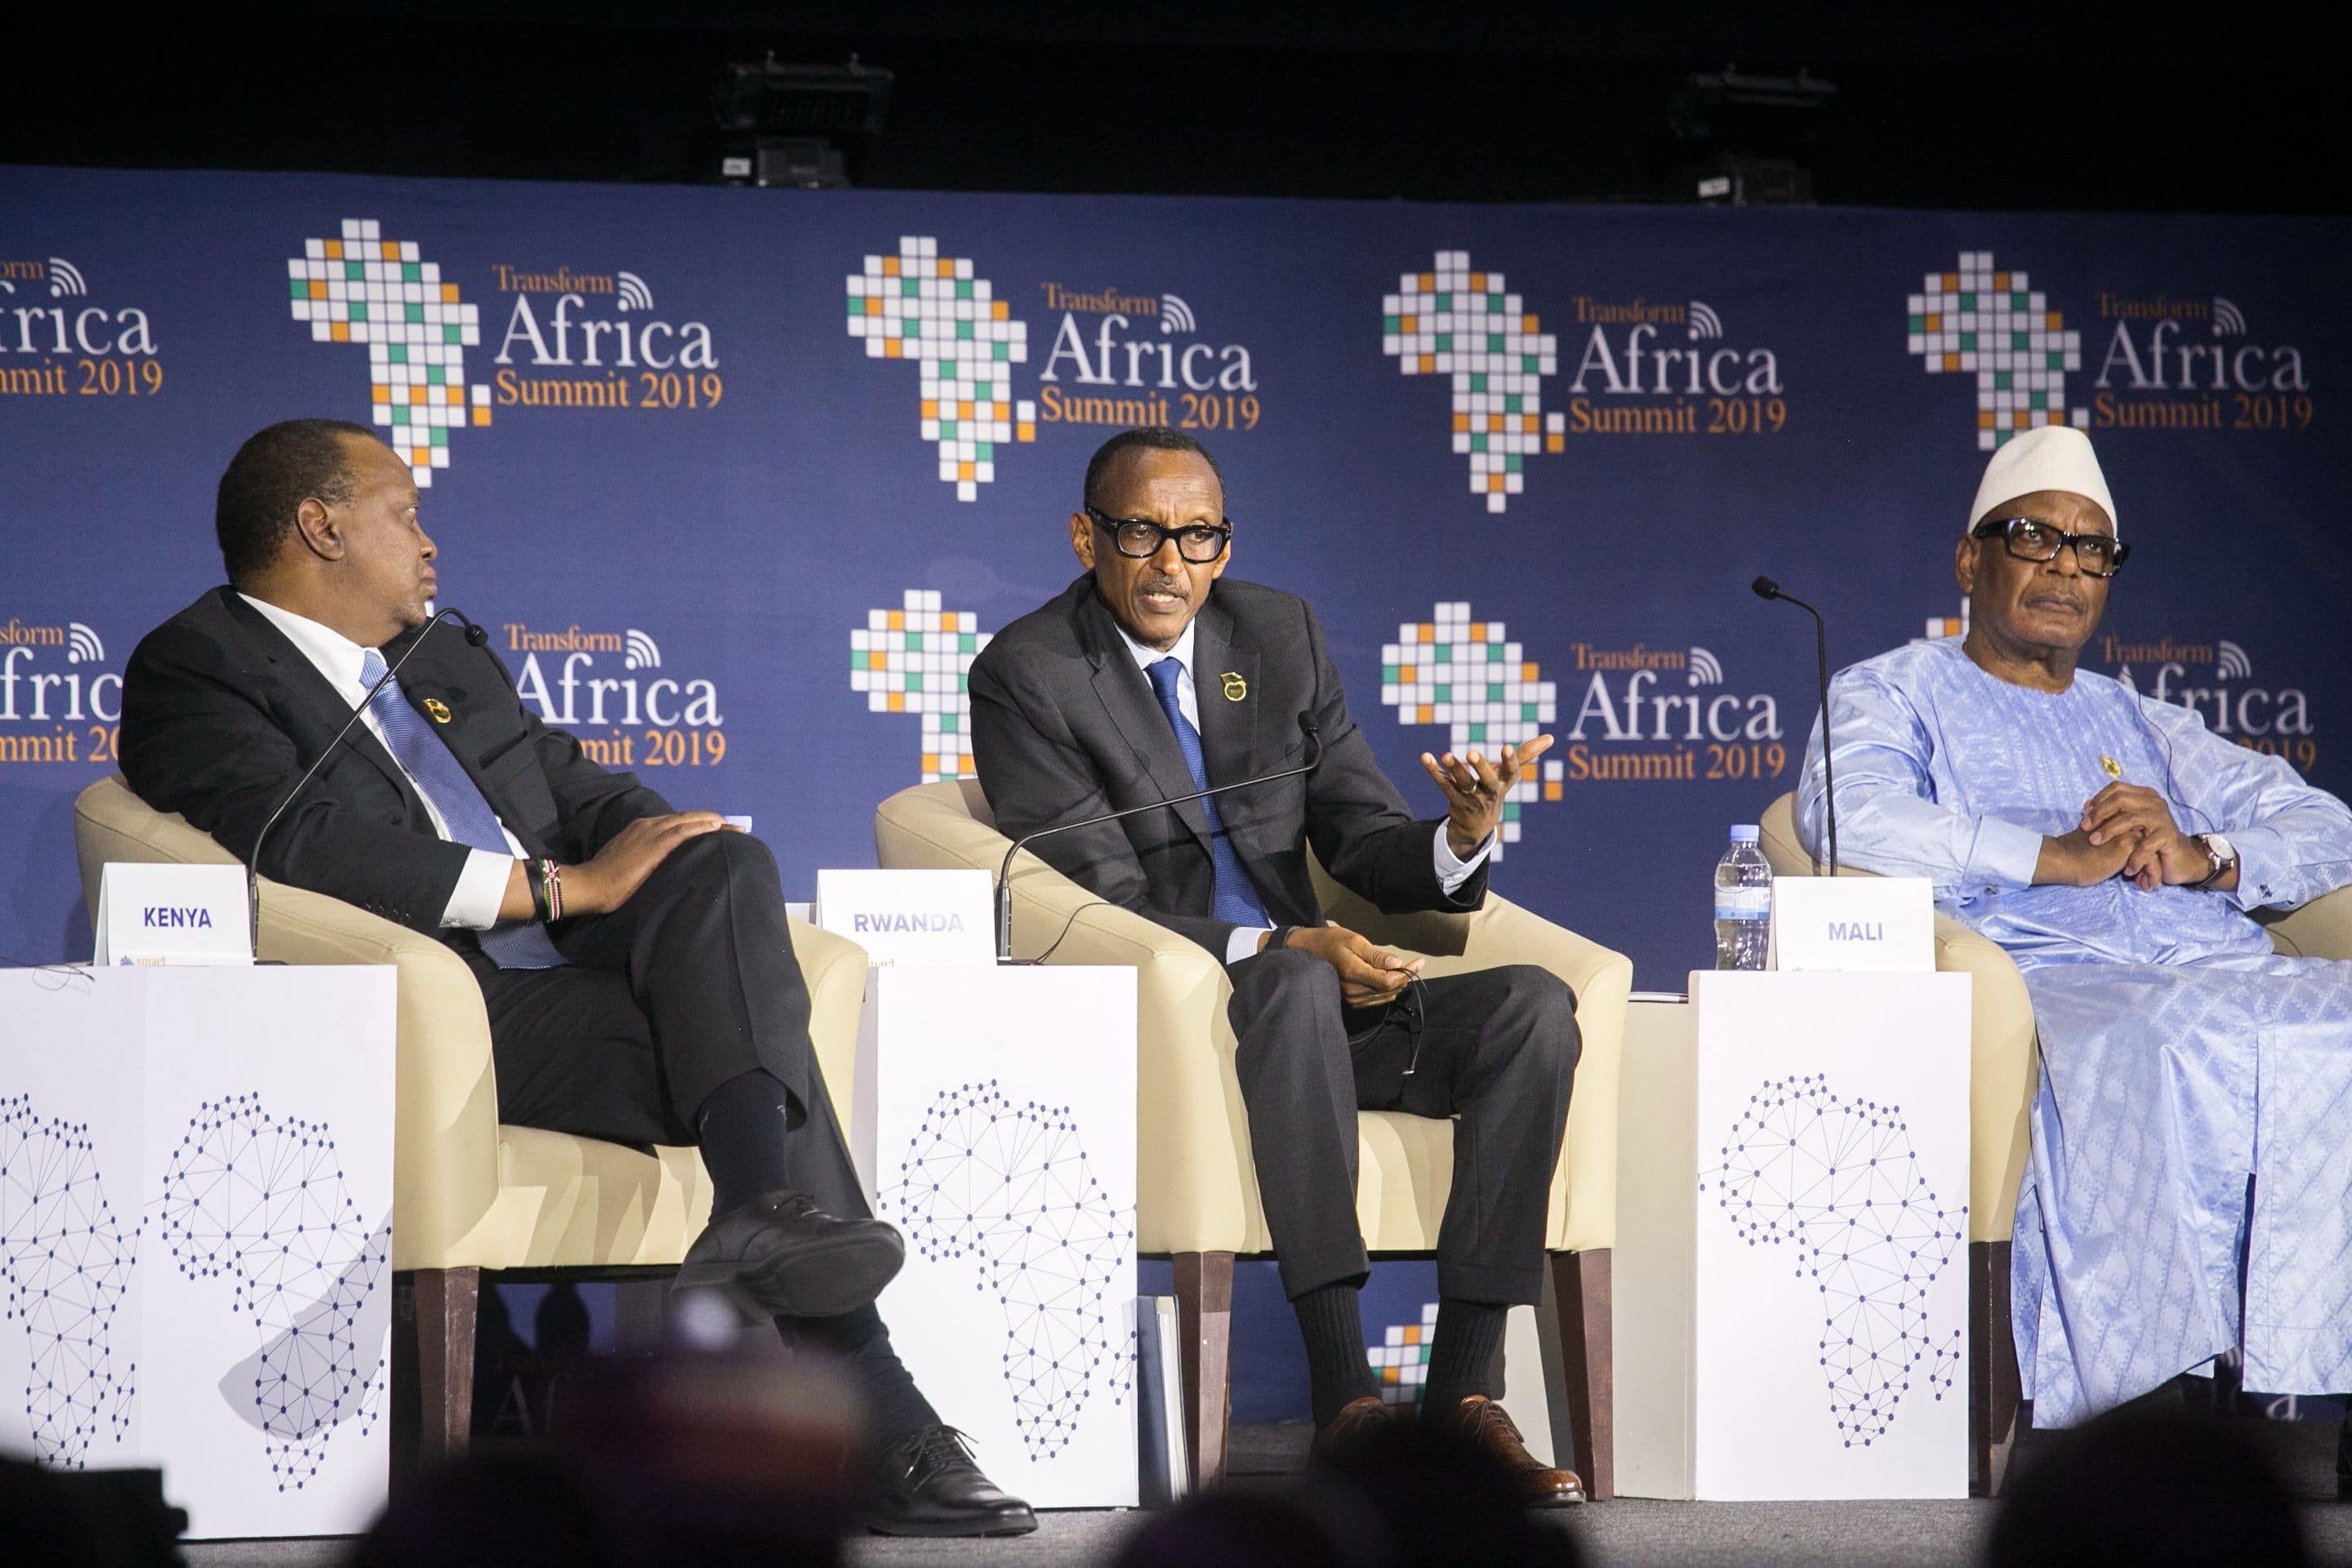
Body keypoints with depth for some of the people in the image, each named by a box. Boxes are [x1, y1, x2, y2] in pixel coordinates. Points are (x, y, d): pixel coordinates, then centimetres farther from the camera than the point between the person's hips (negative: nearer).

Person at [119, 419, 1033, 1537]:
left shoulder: (450, 661, 29)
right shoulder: (195, 671, 1)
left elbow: (584, 790, 24)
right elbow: (304, 845, -15)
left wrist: (677, 864, -1)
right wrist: (562, 886, -17)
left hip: (577, 972, 8)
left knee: (726, 865, -21)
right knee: (753, 1041, -24)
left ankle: (764, 1202, -35)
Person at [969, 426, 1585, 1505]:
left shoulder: (1279, 635, 11)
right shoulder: (1027, 676, -6)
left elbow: (1360, 840, 9)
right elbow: (1104, 910, -13)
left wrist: (1460, 840, -16)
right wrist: (1280, 952, -27)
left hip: (1312, 1001, 6)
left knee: (1533, 1007, -19)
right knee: (1297, 993, -38)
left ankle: (1461, 1394, -25)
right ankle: (1344, 1401, -41)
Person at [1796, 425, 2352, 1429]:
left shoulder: (2139, 723, 33)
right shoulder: (1893, 694, 20)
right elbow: (1848, 820, -4)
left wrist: (2202, 855, -2)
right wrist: (2055, 856, -7)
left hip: (2223, 966, 5)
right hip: (2042, 975, -5)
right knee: (2168, 1051, -39)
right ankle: (2135, 1413, -42)